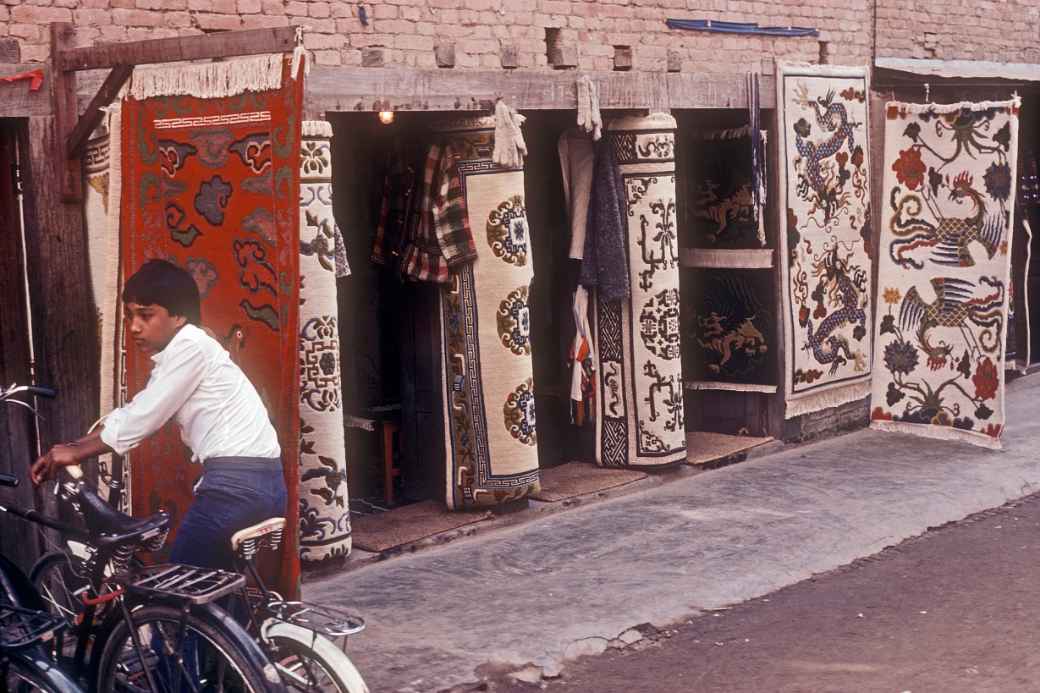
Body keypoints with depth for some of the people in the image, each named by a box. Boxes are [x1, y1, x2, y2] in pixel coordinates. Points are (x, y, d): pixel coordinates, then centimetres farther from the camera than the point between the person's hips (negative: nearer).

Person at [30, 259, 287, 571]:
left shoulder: (190, 346, -11)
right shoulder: (174, 353, 20)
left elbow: (143, 418, -11)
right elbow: (132, 414, 18)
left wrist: (76, 452, -1)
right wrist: (69, 448, 9)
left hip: (238, 483, -10)